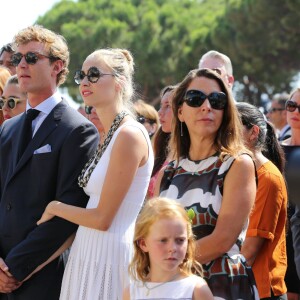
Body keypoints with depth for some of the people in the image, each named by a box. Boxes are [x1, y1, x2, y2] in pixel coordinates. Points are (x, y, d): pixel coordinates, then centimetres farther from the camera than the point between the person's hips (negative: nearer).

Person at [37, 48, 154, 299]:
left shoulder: (129, 135, -16)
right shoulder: (109, 135, 13)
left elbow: (103, 218, -16)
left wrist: (55, 208, -3)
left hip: (110, 254, -9)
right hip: (90, 251, 9)